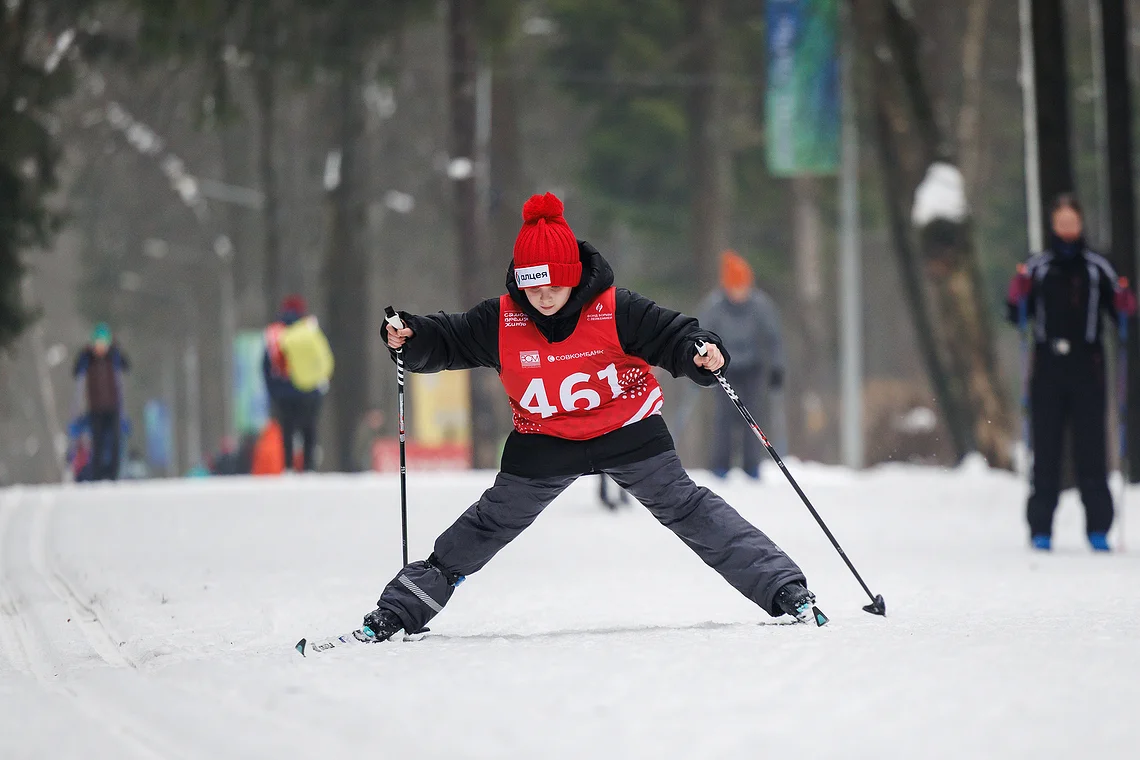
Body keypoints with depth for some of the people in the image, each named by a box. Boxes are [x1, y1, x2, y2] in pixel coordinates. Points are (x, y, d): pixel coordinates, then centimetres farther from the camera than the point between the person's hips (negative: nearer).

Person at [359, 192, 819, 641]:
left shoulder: (616, 311, -20)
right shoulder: (500, 321, -13)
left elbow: (673, 335, -16)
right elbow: (445, 341, -3)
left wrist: (702, 353, -37)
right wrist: (410, 340, -24)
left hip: (628, 432, -2)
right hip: (543, 445, 2)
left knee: (686, 509, -6)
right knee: (489, 526, 7)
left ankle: (783, 590, -4)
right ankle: (400, 610, 16)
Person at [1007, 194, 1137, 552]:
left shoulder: (1097, 267, 9)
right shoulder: (1037, 267, 10)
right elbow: (1017, 317, 9)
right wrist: (1018, 292, -8)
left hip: (1087, 368, 0)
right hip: (1048, 365, 0)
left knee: (1091, 447, -3)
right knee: (1046, 447, -2)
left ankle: (1098, 528, 0)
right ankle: (1041, 528, 1)